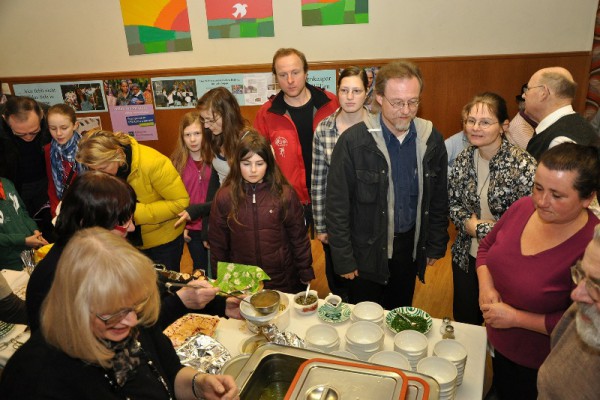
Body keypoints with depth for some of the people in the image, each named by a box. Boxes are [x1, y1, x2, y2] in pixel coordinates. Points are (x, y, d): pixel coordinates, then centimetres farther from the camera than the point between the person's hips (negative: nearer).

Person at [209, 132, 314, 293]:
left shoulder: (285, 194, -9)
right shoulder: (224, 197, -7)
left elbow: (299, 238, -1)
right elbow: (218, 244, 1)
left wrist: (306, 275, 2)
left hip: (283, 282, 0)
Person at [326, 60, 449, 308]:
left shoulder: (431, 140, -5)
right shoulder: (353, 141, -17)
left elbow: (439, 200, 6)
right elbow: (337, 206, -12)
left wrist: (436, 246, 9)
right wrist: (343, 259, -10)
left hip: (410, 248, 3)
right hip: (367, 251, -3)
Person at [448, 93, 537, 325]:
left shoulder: (524, 165, -21)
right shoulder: (464, 159, -3)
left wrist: (478, 227, -18)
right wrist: (467, 221, -13)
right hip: (465, 258, 5)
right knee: (462, 320, 23)